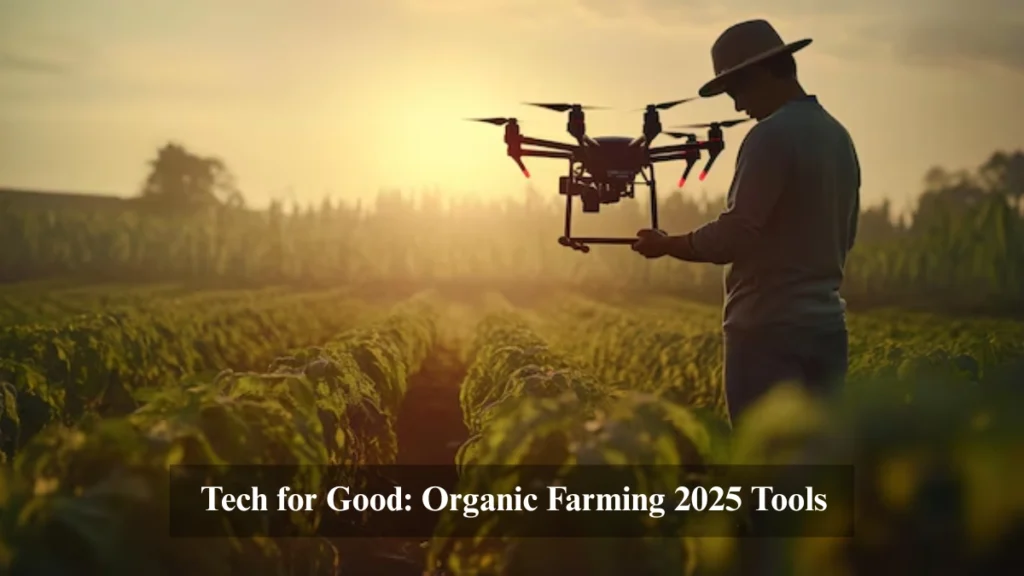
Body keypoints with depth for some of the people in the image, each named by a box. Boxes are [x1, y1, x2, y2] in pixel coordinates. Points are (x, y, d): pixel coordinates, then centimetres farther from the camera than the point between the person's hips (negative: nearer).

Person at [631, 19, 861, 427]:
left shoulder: (772, 135, -13)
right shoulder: (839, 137, 13)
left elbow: (735, 235, -17)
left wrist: (665, 245, -3)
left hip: (770, 329, -8)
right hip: (826, 324, 8)